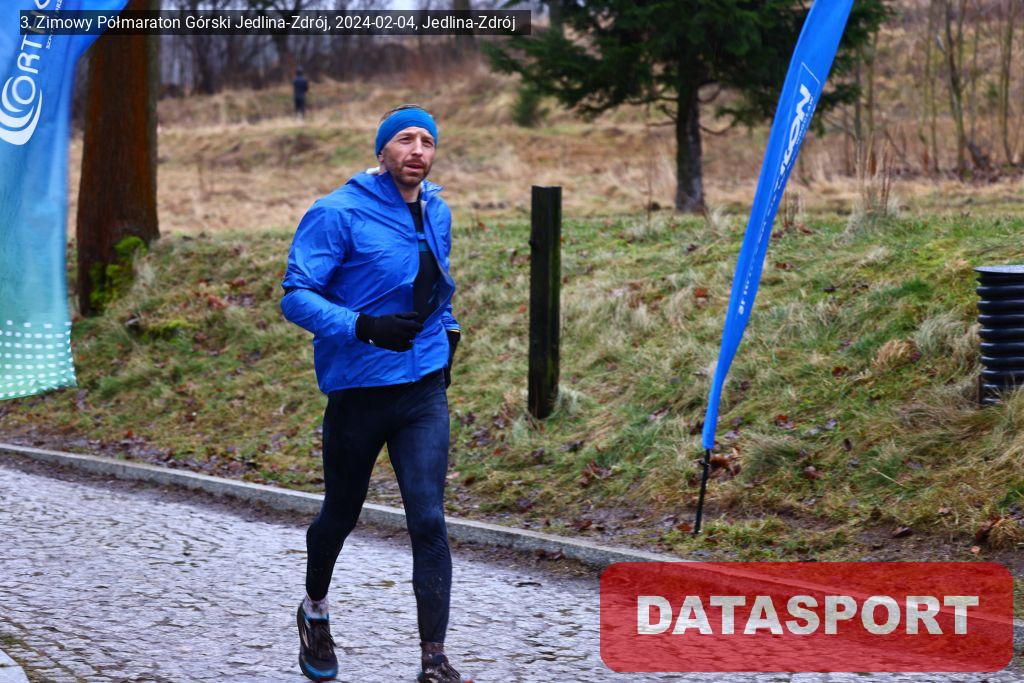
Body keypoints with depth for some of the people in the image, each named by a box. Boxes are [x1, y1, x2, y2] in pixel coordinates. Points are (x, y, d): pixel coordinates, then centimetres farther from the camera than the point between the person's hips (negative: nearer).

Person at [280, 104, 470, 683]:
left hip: (425, 390, 3)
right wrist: (363, 326, -30)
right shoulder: (339, 213, -11)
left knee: (429, 519, -9)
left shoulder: (437, 213, 9)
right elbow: (297, 296, -17)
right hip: (357, 389, -3)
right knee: (342, 514, 14)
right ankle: (316, 610, 43)